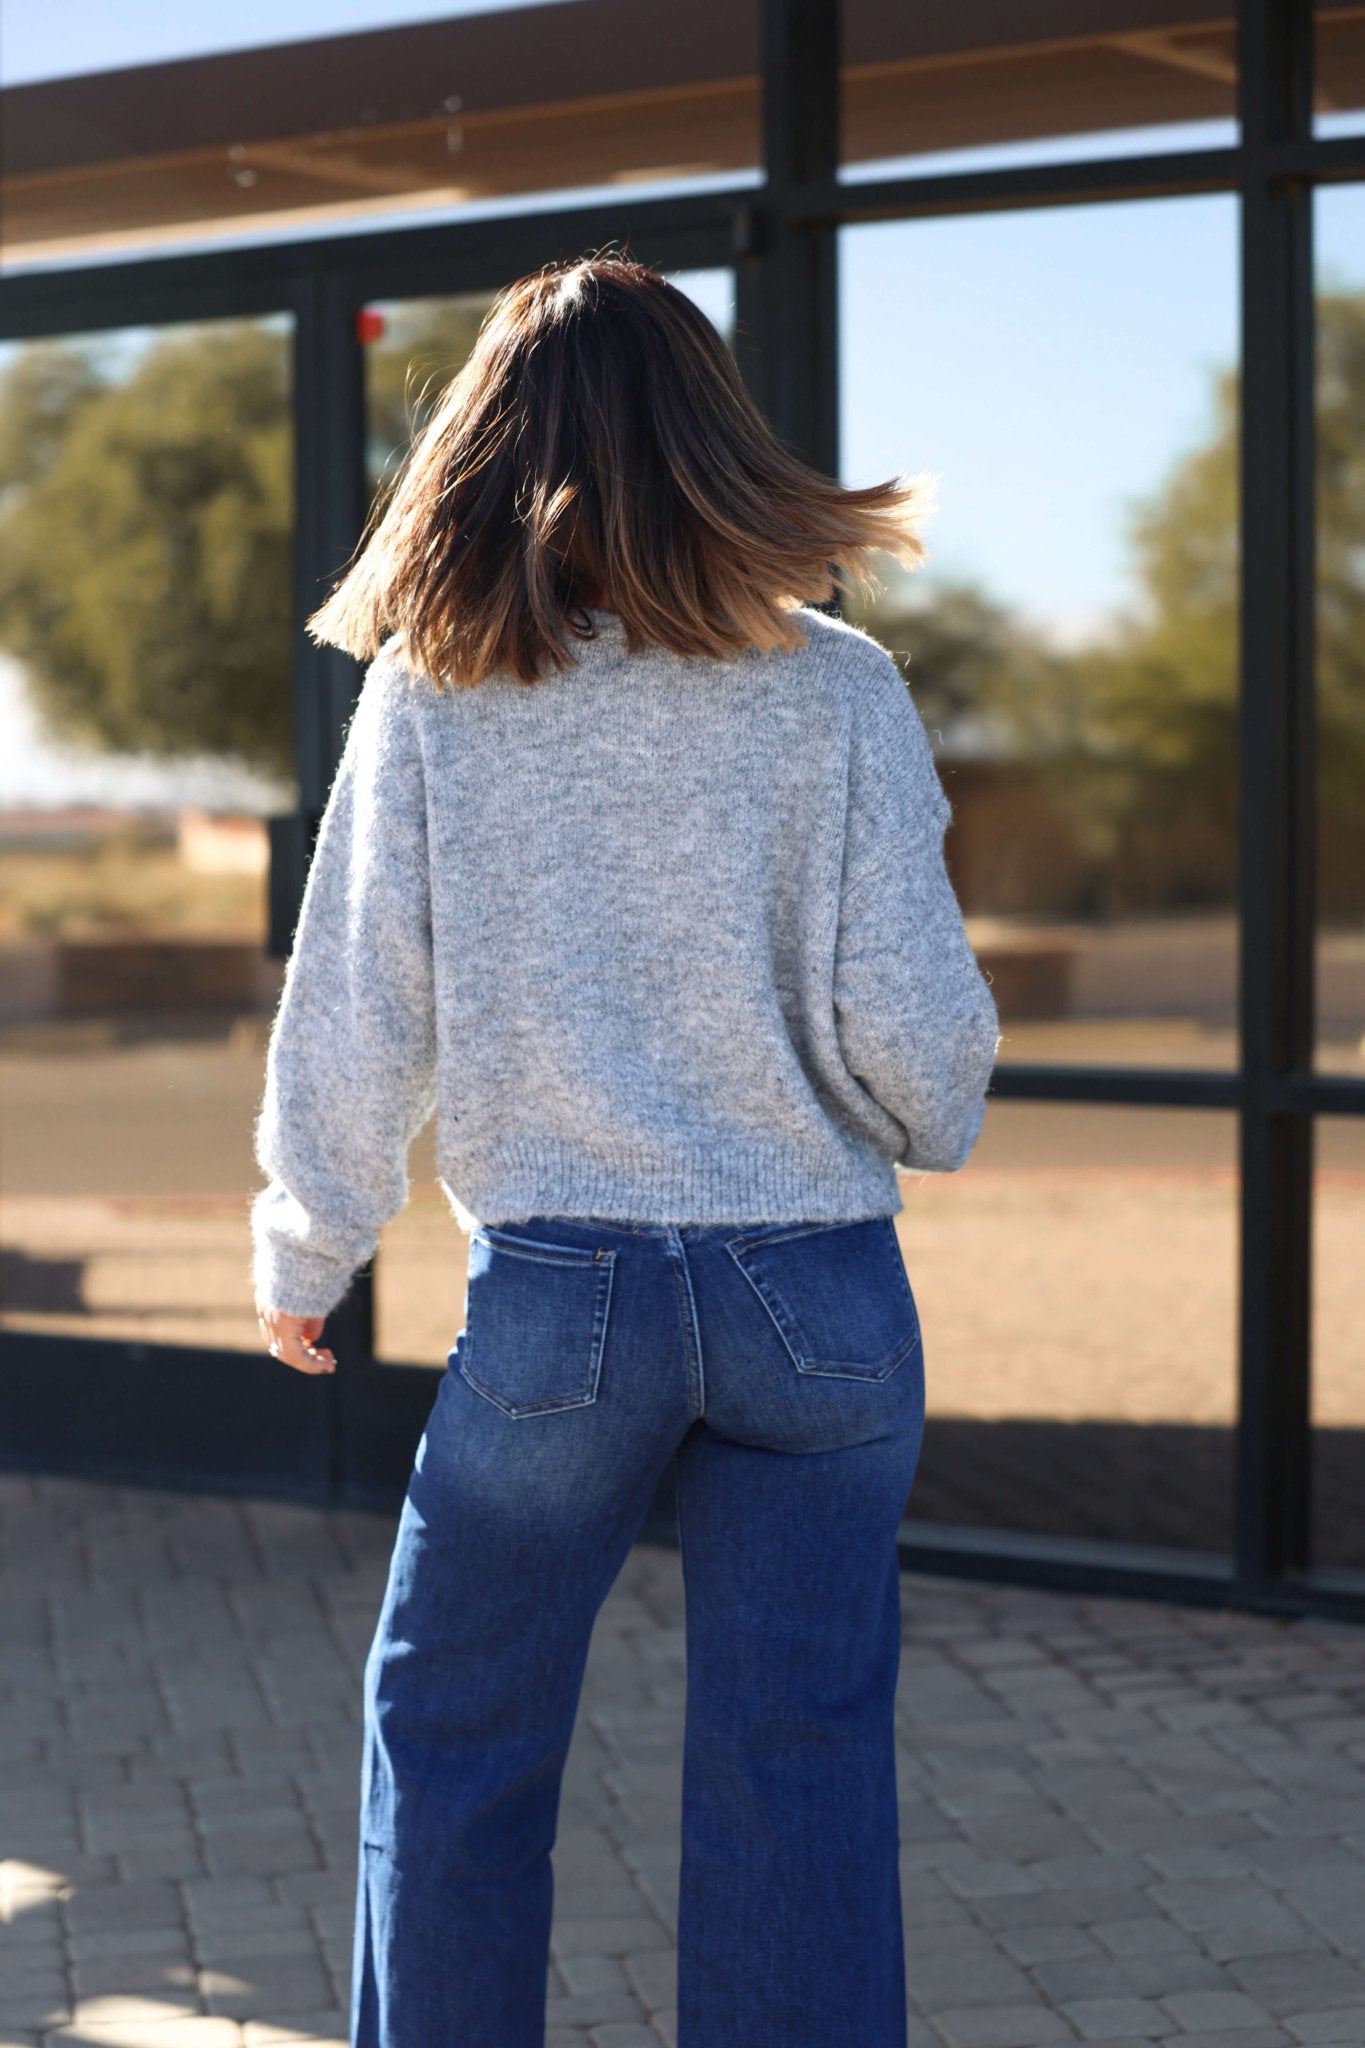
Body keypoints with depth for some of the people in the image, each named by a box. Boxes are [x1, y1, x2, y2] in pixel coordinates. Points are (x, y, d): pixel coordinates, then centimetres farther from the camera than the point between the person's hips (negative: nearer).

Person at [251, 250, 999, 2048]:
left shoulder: (428, 695, -3)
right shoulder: (834, 689, -4)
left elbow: (350, 1010, 1)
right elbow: (912, 1023, -6)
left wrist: (305, 1256, 16)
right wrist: (928, 1134, 17)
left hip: (555, 1293, 0)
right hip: (818, 1291, 0)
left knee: (452, 1733, 16)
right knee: (799, 1764, 9)